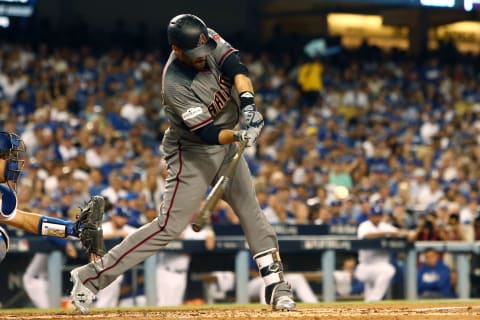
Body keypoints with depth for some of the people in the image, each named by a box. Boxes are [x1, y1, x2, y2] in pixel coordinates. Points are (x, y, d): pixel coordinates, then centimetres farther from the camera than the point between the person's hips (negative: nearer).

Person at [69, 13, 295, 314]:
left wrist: (248, 101, -39)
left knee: (252, 213, 5)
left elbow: (236, 67, -23)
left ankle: (276, 285, 12)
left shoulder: (208, 40, -12)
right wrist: (238, 135, -47)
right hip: (193, 153, -7)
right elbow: (207, 133, -29)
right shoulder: (175, 86, -30)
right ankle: (92, 276, -8)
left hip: (227, 143, 7)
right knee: (170, 226, -11)